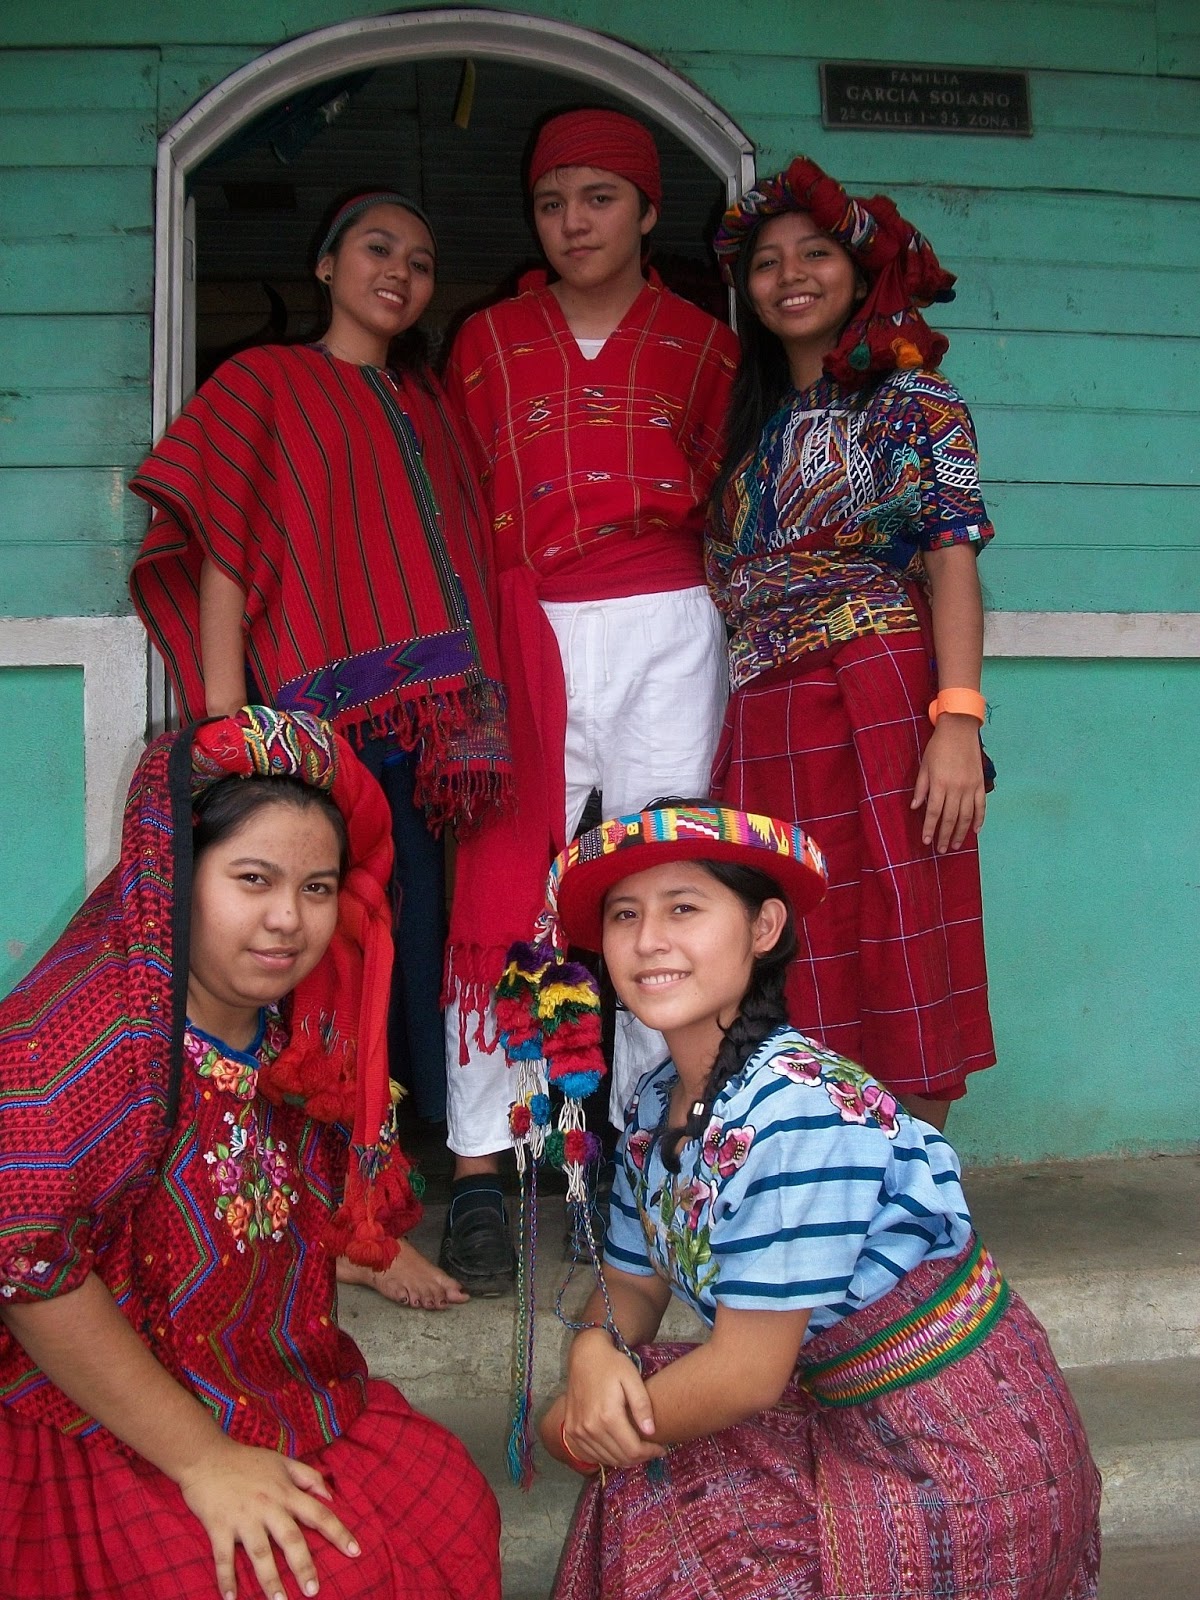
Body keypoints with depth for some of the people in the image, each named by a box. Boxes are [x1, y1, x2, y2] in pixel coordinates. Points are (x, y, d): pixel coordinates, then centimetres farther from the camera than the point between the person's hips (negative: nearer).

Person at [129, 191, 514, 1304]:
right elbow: (222, 561, -1)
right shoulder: (265, 383, 7)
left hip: (431, 715, 5)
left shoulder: (423, 404, 23)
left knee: (418, 942, 4)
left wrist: (471, 712, 8)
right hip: (324, 717, -5)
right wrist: (224, 727, -11)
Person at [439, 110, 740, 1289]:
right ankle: (479, 1170, 0)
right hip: (523, 634, 0)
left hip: (665, 629, 0)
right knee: (499, 887, -7)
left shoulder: (702, 343, 15)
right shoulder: (485, 340, 16)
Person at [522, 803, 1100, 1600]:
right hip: (843, 1415, 7)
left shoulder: (798, 1110, -29)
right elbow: (630, 1284, 6)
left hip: (960, 1470, -7)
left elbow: (749, 1373, -25)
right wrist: (596, 1353, -16)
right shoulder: (656, 1107, -3)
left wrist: (577, 1434, -11)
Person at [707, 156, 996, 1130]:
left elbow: (953, 557, -7)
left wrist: (958, 717, -20)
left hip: (882, 704, -5)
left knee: (899, 956, -4)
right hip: (765, 718, 5)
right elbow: (732, 580, 17)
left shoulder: (912, 400, 4)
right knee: (798, 974, 4)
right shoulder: (757, 423, 21)